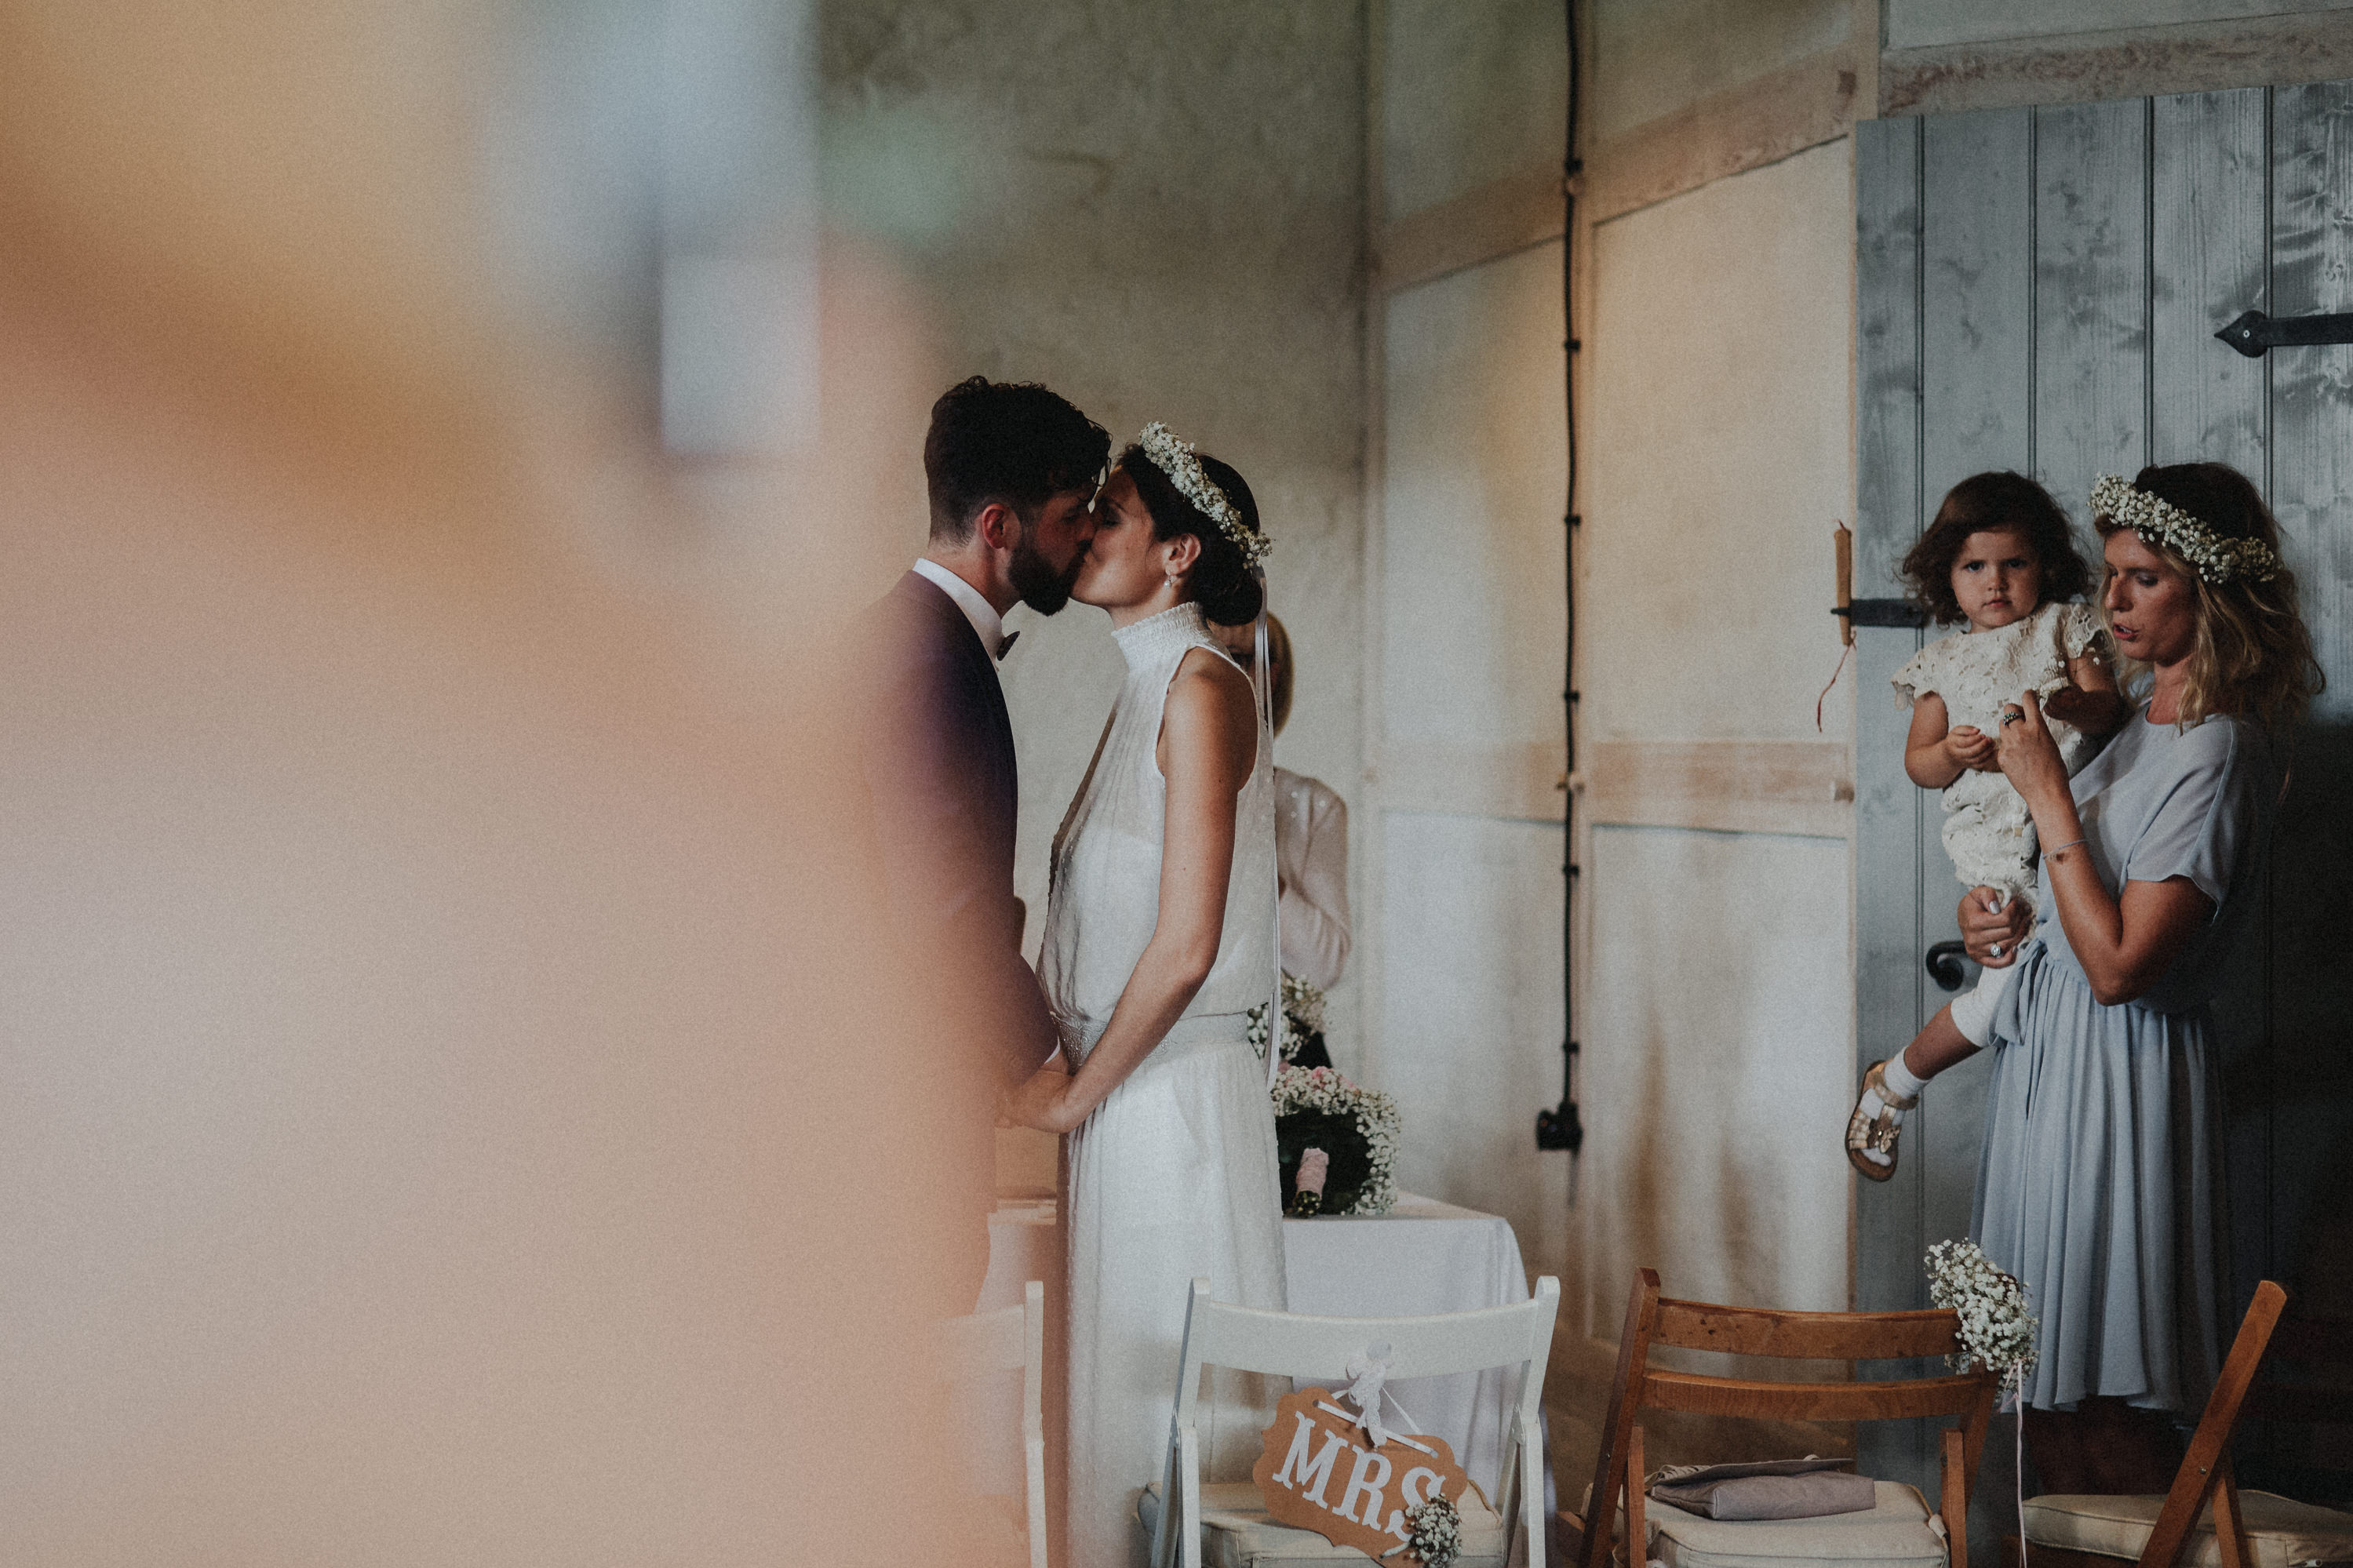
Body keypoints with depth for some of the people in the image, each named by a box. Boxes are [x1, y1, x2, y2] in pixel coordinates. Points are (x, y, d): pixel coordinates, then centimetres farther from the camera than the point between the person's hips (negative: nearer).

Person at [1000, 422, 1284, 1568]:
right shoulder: (1143, 693, 15)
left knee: (1173, 1395, -1)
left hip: (1174, 1093, -9)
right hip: (1116, 1089, 9)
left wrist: (1077, 1090, -11)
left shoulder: (1202, 690, -13)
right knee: (1119, 1390, 13)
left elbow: (1187, 945, -19)